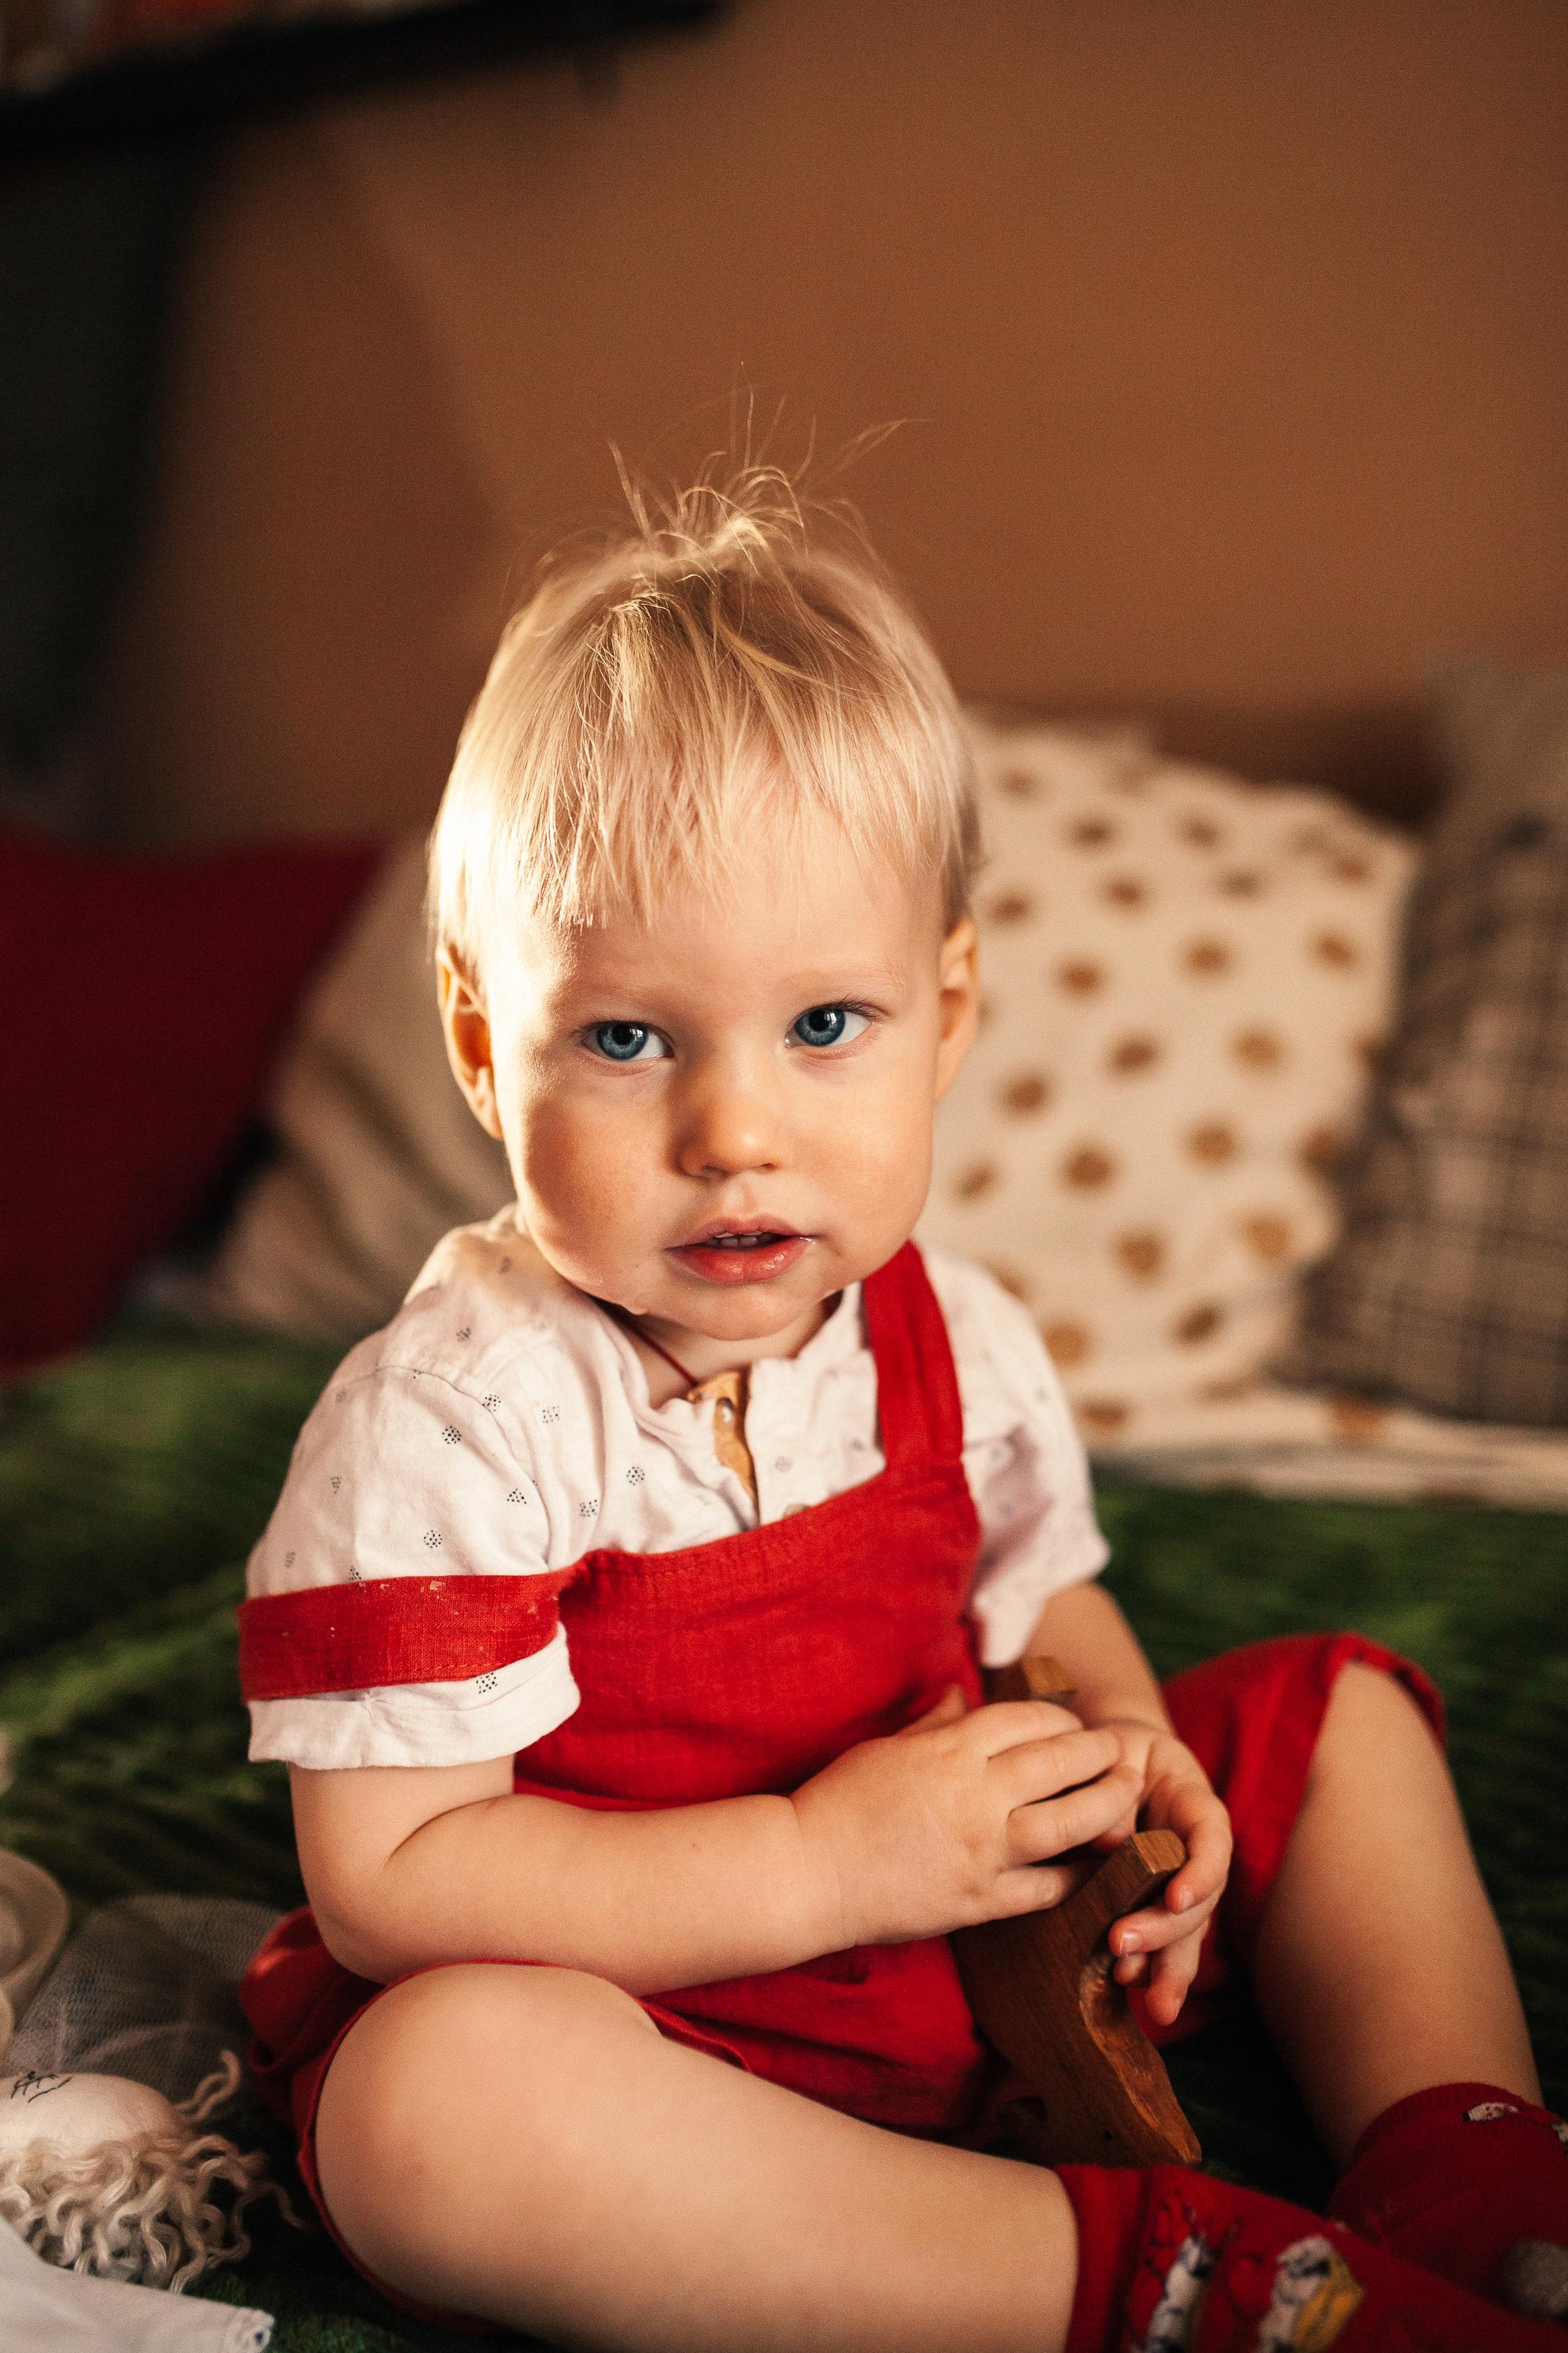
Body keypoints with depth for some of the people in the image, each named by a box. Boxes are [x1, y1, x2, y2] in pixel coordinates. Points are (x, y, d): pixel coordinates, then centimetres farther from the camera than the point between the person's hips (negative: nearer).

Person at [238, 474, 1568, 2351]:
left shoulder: (953, 1343, -4)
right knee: (436, 2099, -40)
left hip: (973, 1941, 6)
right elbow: (389, 1879, -24)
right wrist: (820, 1860, -28)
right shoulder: (444, 1429, -24)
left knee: (1337, 1707, 6)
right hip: (645, 2011, -5)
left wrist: (1119, 1750, -10)